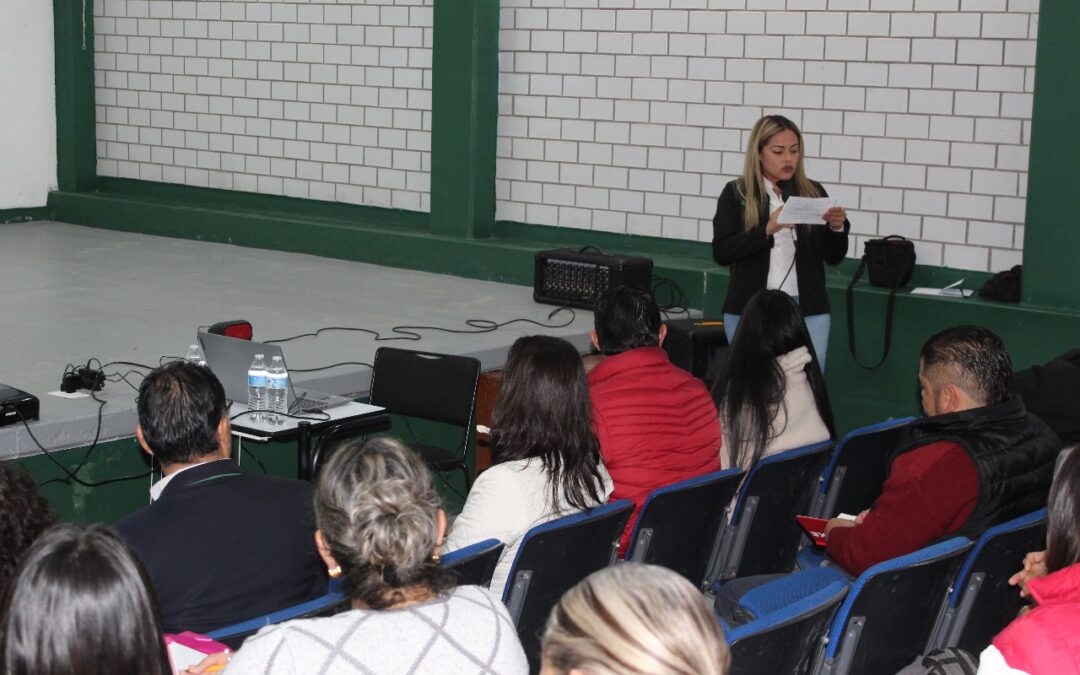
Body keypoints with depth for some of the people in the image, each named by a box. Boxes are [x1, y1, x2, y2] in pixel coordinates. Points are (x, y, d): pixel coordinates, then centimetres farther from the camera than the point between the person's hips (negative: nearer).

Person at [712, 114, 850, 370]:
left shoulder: (813, 193, 7)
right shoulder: (736, 193, 2)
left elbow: (834, 257, 9)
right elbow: (721, 252, -9)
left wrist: (837, 227, -11)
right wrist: (768, 229, -21)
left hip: (808, 311, 1)